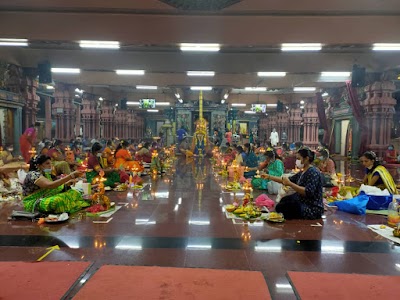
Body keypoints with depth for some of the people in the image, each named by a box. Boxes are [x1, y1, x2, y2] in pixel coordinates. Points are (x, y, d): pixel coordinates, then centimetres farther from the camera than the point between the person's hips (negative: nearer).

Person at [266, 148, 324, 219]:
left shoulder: (313, 172, -18)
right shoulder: (302, 173, 11)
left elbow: (308, 192, -29)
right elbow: (289, 180, 14)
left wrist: (290, 184, -29)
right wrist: (269, 177, 9)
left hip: (312, 209, -10)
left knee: (280, 207, -14)